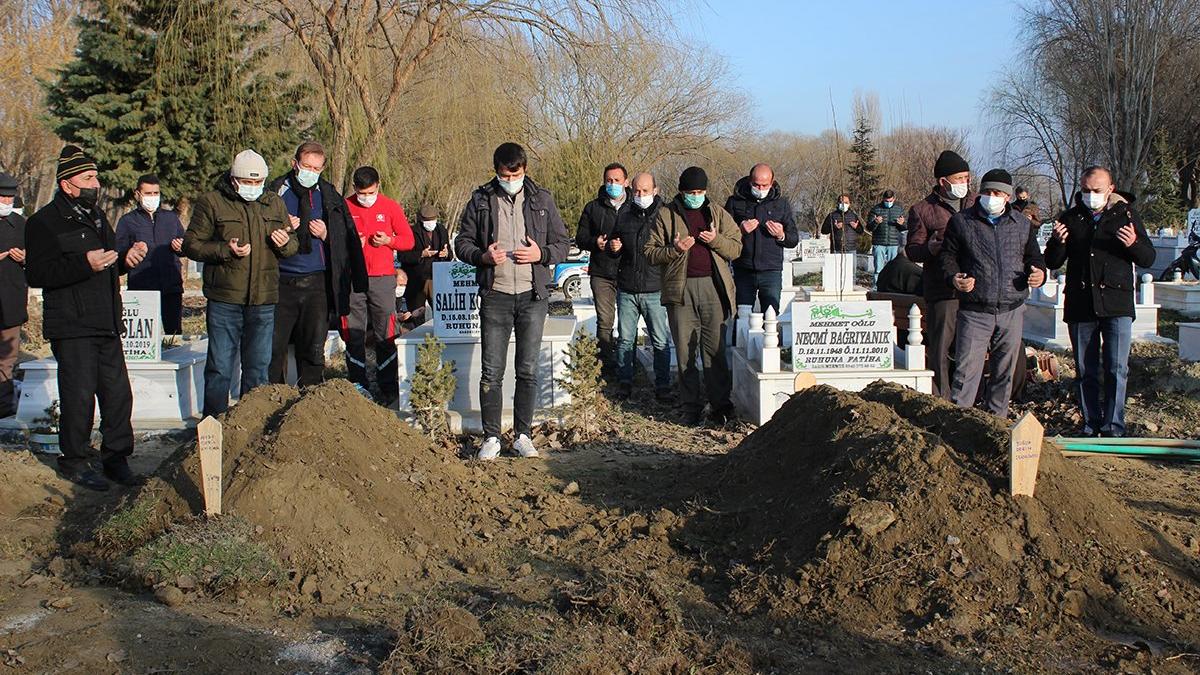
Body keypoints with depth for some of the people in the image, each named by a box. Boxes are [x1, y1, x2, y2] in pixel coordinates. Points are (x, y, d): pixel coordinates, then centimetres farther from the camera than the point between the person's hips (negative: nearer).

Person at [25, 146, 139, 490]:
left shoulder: (96, 217, 19)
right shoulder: (45, 222, -7)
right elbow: (36, 274, -17)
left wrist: (126, 259, 7)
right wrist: (84, 264, -25)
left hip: (106, 324, 8)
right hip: (72, 326, -7)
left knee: (118, 393, 7)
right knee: (79, 395, -3)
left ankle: (116, 459, 18)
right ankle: (73, 461, 12)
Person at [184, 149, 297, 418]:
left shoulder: (274, 203, 12)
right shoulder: (211, 202, -1)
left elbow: (294, 245, 17)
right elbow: (191, 244, -2)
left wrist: (285, 243, -7)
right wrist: (225, 250, -17)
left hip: (264, 299, 4)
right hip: (224, 298, -4)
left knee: (258, 368, 11)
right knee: (220, 368, 0)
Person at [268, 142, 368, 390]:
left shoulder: (330, 197, 8)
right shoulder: (276, 192, 4)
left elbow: (346, 242, 13)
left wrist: (326, 235, -6)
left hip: (316, 283, 1)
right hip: (281, 283, -1)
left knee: (314, 349, 5)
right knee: (273, 347, -1)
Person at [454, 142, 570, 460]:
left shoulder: (542, 199, 6)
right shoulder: (480, 199, 4)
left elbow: (562, 243, 9)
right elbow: (462, 241, 7)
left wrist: (541, 254, -12)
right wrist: (483, 256, -13)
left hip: (533, 296, 1)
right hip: (495, 295, -1)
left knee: (528, 371, 6)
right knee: (492, 371, 0)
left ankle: (523, 434, 16)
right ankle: (491, 437, 10)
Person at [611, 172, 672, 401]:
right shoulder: (624, 217, 9)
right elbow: (615, 240, 24)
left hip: (654, 290, -3)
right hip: (626, 289, 3)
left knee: (660, 341, 1)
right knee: (625, 339, 9)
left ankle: (662, 386, 9)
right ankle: (624, 382, 20)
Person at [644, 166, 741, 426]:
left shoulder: (719, 214, 14)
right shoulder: (665, 215, 8)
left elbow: (736, 248, 11)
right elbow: (651, 252, 5)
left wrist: (716, 240, -7)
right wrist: (674, 249, -12)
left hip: (713, 287, 1)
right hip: (680, 289, -1)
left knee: (715, 350, 1)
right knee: (685, 352, 2)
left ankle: (721, 405, 7)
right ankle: (691, 407, 8)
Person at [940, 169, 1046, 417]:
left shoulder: (1023, 224, 10)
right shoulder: (961, 221, 2)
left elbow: (1033, 256, 18)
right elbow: (947, 255, 4)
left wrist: (1039, 272, -5)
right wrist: (954, 278, -16)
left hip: (1012, 312, 3)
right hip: (975, 312, -3)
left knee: (1004, 373, 12)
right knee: (966, 371, -9)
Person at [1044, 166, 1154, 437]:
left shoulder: (1126, 215, 5)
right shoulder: (1070, 218, 9)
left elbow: (1148, 259, 5)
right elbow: (1053, 263, 9)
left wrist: (1134, 245, -17)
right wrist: (1058, 242, -12)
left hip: (1116, 305, -2)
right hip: (1079, 305, 2)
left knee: (1117, 369, -6)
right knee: (1085, 371, 8)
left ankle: (1113, 428, 1)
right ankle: (1091, 426, 17)